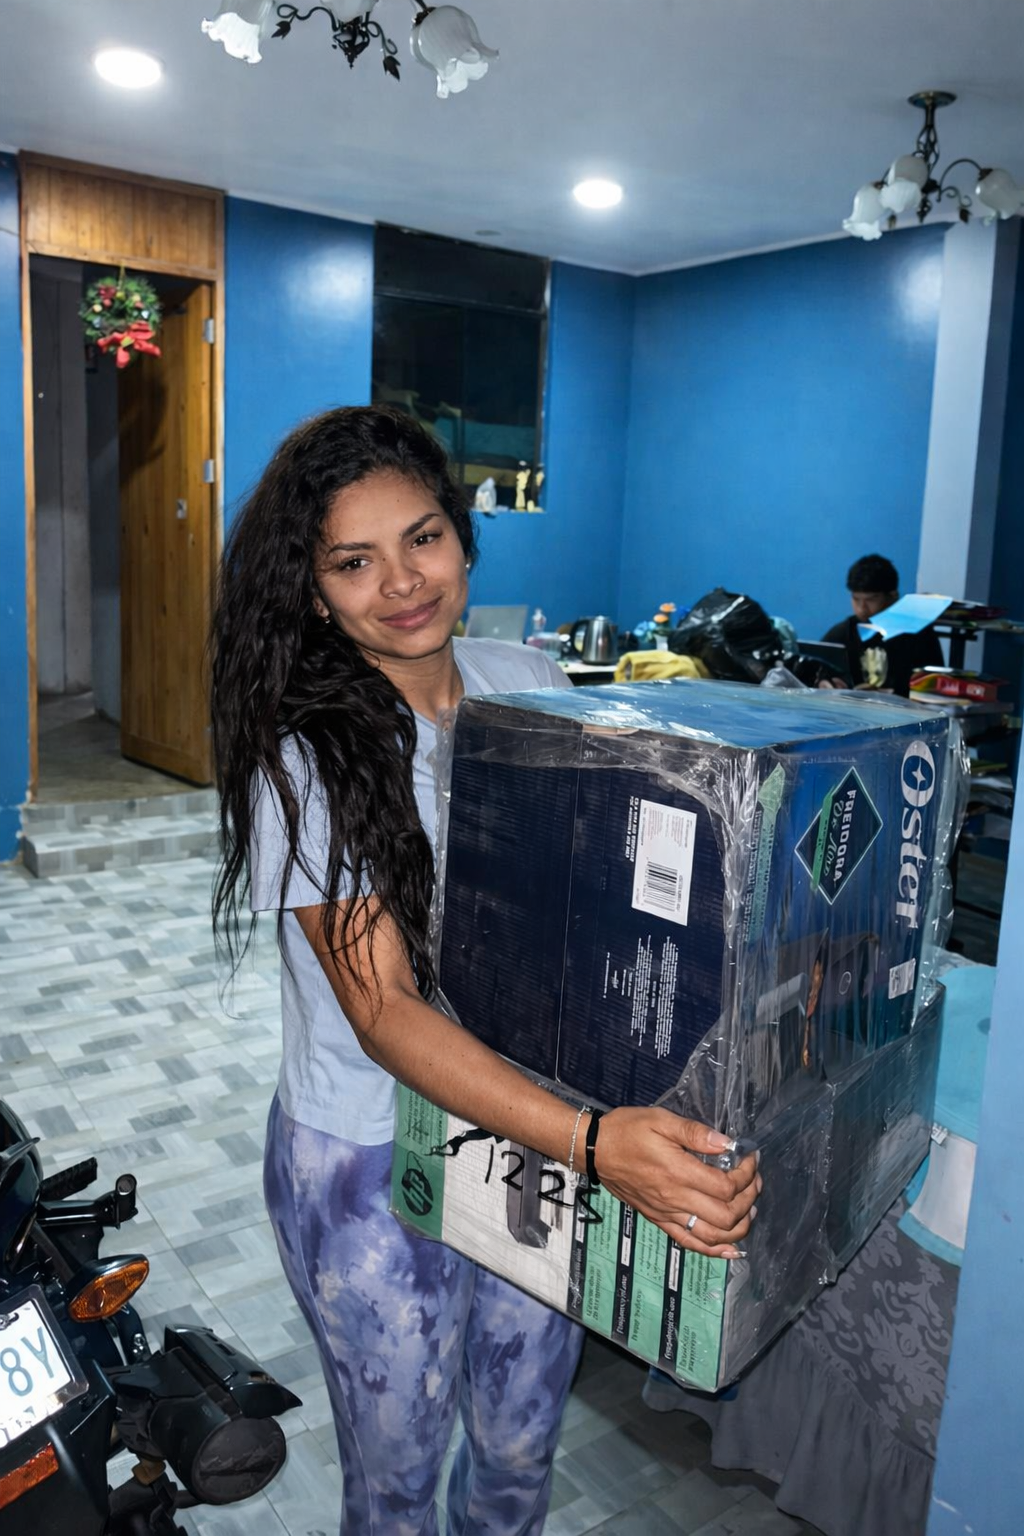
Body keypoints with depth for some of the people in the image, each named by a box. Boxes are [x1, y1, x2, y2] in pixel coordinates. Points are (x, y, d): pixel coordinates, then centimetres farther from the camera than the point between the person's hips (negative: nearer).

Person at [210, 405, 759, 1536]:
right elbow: (384, 1010, -25)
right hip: (371, 1169, -4)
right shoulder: (304, 758, -20)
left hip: (536, 1136, 4)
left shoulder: (530, 682, -5)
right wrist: (593, 1140, -36)